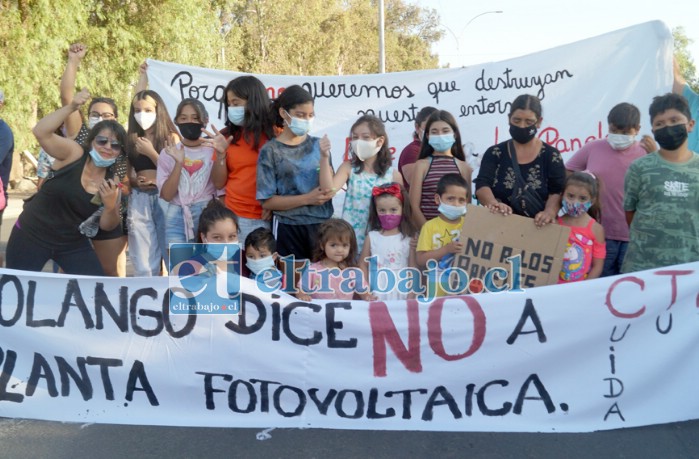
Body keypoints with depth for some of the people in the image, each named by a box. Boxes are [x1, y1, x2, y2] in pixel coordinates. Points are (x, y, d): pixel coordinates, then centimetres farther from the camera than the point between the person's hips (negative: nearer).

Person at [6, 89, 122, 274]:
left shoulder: (113, 179, -4)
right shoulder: (73, 153, -12)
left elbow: (107, 226, -1)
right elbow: (40, 132, -28)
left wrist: (110, 206, -22)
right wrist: (72, 107, -35)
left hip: (73, 244, 3)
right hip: (30, 237, -3)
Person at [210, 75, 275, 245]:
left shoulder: (276, 134, -1)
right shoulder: (226, 136, 7)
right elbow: (219, 183, 7)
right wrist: (221, 154, -6)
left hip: (266, 218, -2)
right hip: (232, 217, 2)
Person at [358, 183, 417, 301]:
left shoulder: (410, 238, -1)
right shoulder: (371, 237, 2)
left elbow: (413, 268, 0)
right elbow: (363, 264, 4)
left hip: (401, 294, -1)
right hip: (376, 294, 1)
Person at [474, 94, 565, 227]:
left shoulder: (551, 155, 6)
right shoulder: (494, 153, 7)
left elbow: (557, 191, -4)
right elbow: (482, 185, -4)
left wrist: (549, 212, -25)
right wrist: (494, 204, -26)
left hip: (538, 227, 0)